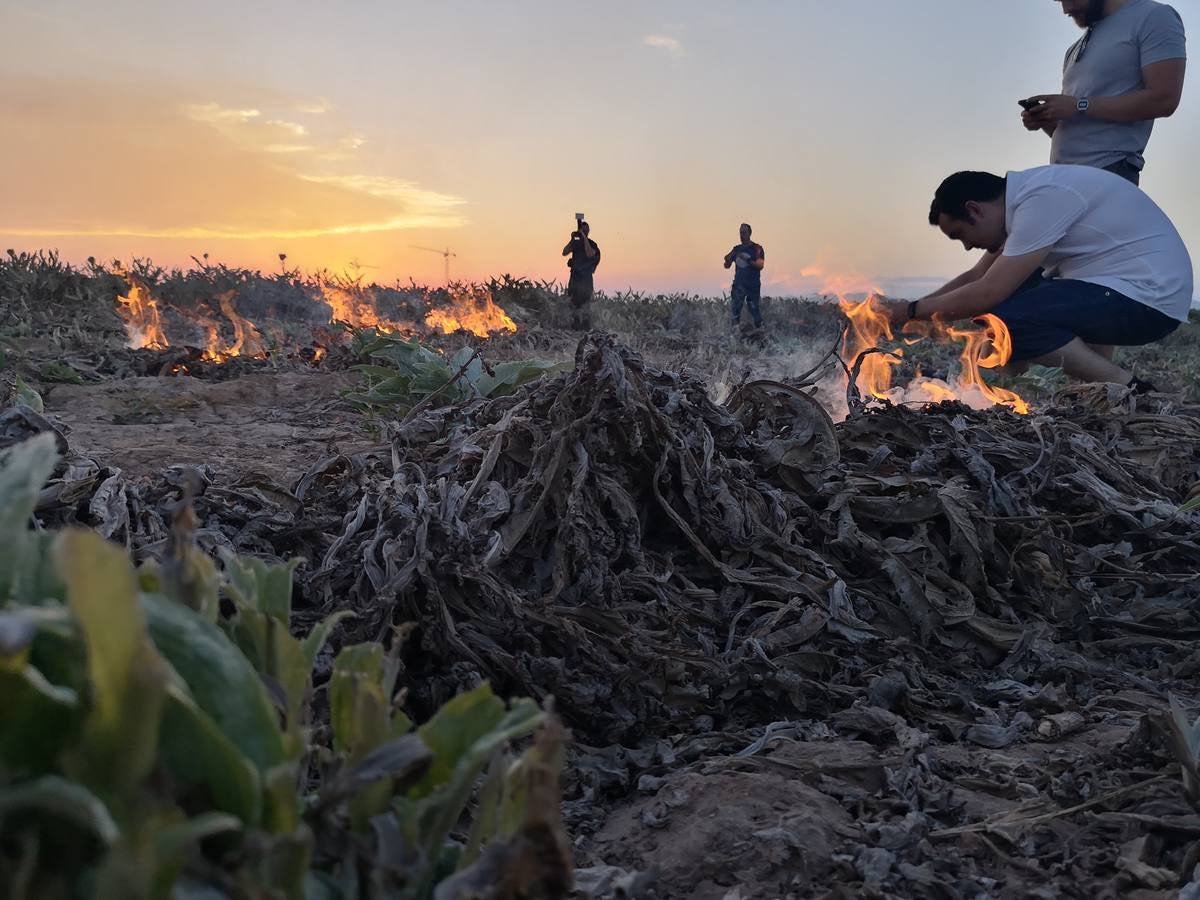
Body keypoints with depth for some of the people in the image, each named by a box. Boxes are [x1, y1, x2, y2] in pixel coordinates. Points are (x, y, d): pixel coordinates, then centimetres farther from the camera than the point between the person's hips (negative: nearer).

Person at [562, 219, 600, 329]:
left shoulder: (592, 244, -2)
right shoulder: (575, 243, 11)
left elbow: (589, 254, -22)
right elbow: (564, 253, -1)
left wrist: (585, 238, -20)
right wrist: (572, 239, -11)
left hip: (586, 278, -4)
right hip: (574, 277, 5)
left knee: (586, 304, -10)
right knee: (574, 303, 6)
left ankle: (586, 327, -9)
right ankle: (575, 327, 11)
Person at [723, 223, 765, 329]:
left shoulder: (757, 248, 0)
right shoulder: (736, 248, 12)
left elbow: (760, 265, -11)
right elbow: (727, 266, 13)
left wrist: (748, 260, -23)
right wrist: (727, 259, -10)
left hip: (753, 284, -3)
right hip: (739, 283, 3)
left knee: (754, 308, 1)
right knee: (735, 306, -10)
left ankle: (759, 328, 14)